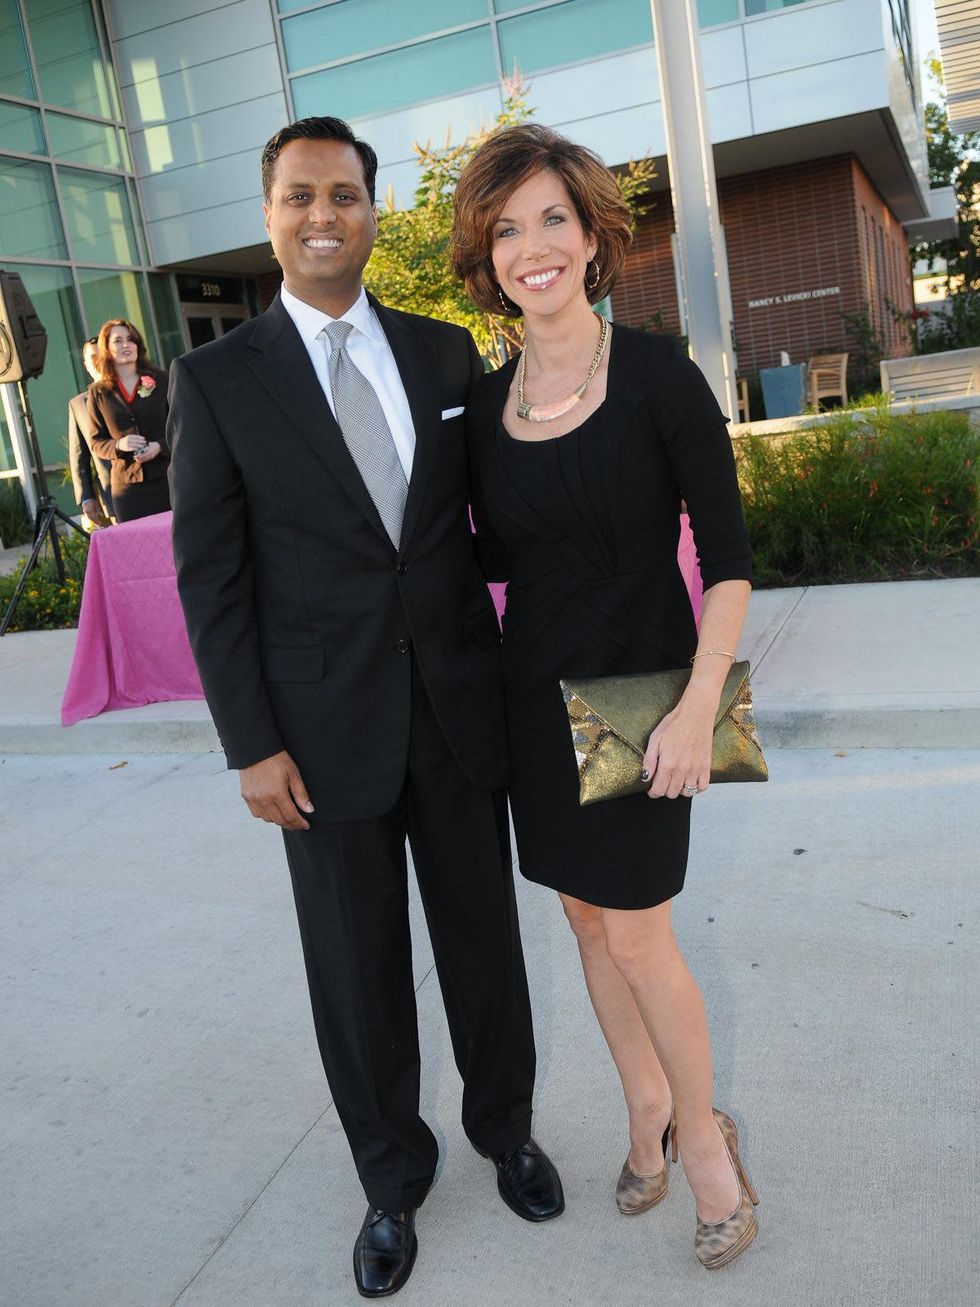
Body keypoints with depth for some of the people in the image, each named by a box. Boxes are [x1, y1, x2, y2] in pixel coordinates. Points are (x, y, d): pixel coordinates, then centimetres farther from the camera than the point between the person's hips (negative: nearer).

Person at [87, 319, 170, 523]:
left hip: (167, 478, 0)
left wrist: (160, 446, -11)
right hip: (126, 485, 0)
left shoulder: (161, 381, 7)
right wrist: (118, 445, -11)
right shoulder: (98, 392, 8)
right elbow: (96, 443, 10)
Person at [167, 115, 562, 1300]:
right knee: (357, 966, 12)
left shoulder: (446, 353, 4)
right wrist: (250, 745, -8)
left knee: (483, 935, 16)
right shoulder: (216, 380, -3)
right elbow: (211, 577, -4)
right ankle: (392, 1177, 37)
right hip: (325, 730, -2)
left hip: (459, 706, 2)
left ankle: (503, 1126, 43)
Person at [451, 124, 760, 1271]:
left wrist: (699, 707, -19)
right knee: (586, 914, 14)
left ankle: (703, 1132, 27)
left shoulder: (657, 376, -10)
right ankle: (646, 1107, 37)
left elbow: (727, 560, -11)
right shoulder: (485, 403, 4)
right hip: (535, 690, 5)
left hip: (641, 689, -5)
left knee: (634, 932, 1)